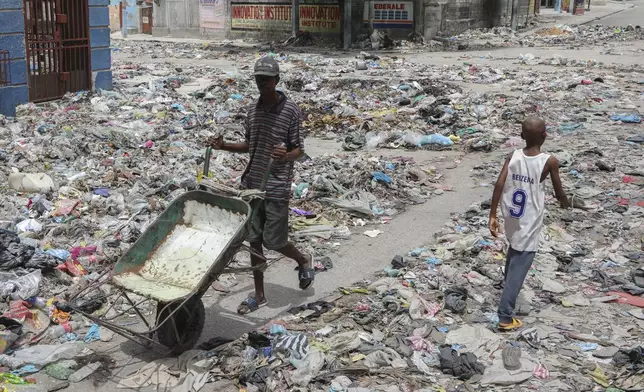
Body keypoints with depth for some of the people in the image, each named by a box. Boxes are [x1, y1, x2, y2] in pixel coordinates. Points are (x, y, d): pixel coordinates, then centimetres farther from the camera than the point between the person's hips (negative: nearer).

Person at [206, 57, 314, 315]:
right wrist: (224, 146, 6)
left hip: (277, 187, -6)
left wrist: (285, 156, -30)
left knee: (273, 240, -1)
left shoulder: (290, 110, -10)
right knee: (254, 240, 9)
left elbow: (299, 149, -8)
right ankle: (259, 295, 20)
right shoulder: (253, 110, 8)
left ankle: (304, 261, 31)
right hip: (252, 184, 6)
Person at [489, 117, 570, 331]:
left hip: (511, 219, 5)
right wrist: (566, 205, 18)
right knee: (520, 266, -1)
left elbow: (499, 185, -14)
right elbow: (559, 192, -5)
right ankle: (505, 316, -2)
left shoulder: (513, 156, -7)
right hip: (529, 224, -5)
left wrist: (492, 216, -9)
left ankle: (508, 281, 57)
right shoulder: (550, 162, -16)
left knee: (514, 248, 33)